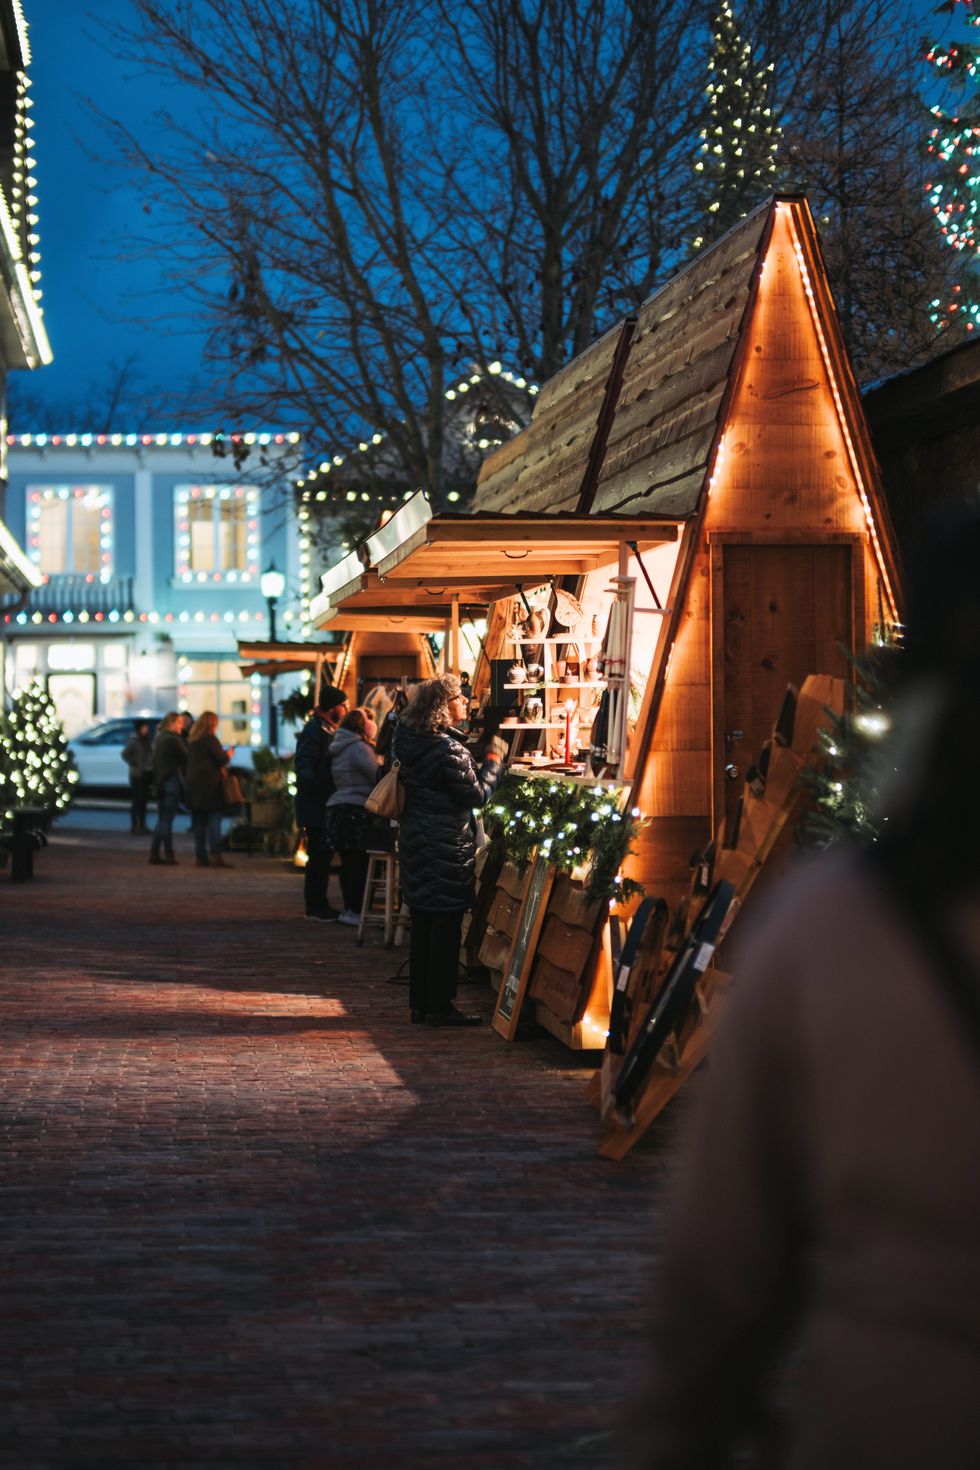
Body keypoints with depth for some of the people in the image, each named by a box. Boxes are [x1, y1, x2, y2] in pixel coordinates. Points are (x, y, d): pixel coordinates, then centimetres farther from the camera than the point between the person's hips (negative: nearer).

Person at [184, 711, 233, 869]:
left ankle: (200, 856, 6)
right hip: (209, 784, -7)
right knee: (214, 820, -7)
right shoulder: (210, 739, -9)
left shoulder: (191, 741, 13)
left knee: (199, 822, 8)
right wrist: (228, 754, 10)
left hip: (193, 784, 7)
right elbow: (221, 760, -11)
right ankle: (215, 854, -15)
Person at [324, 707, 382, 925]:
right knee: (359, 862, -6)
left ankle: (350, 909, 13)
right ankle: (355, 911, -7)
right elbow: (378, 777, -13)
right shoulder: (358, 748, -12)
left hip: (339, 809, 9)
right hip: (356, 809, -9)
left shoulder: (342, 747, 19)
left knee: (348, 862, 10)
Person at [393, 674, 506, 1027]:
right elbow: (476, 794, -16)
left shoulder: (409, 740, 7)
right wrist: (493, 759, -3)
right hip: (446, 847, -9)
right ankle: (440, 1006, 3)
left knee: (422, 924, 14)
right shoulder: (448, 749, -19)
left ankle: (420, 1002, 20)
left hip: (415, 839, 9)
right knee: (446, 927, -1)